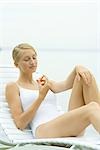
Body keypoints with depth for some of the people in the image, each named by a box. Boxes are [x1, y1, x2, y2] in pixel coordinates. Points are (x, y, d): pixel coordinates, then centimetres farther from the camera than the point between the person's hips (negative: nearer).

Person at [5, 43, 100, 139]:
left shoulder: (46, 83, 29)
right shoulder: (12, 87, 12)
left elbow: (66, 84, 6)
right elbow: (20, 124, -1)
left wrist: (77, 68, -14)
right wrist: (41, 97, -8)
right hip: (44, 130, -7)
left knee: (85, 76, -11)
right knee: (91, 109, -32)